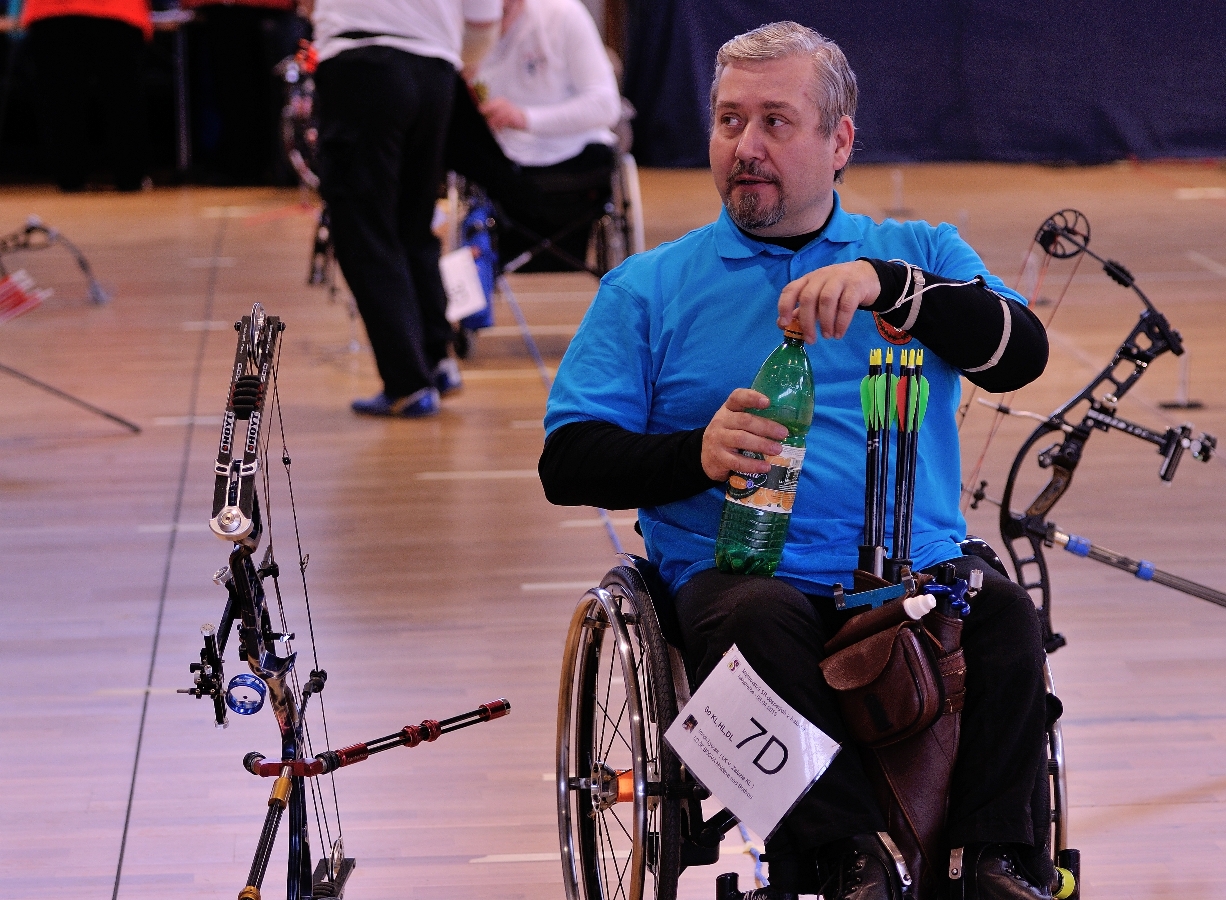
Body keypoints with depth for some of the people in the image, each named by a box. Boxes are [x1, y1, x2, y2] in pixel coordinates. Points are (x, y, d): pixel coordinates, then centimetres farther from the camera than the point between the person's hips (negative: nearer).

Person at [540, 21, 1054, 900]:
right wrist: (698, 455, -12)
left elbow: (1021, 356, -1)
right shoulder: (649, 289, 17)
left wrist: (887, 285, -17)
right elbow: (568, 463, 8)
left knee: (1003, 611, -30)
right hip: (738, 570, -1)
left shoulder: (920, 254, 19)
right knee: (759, 617, -35)